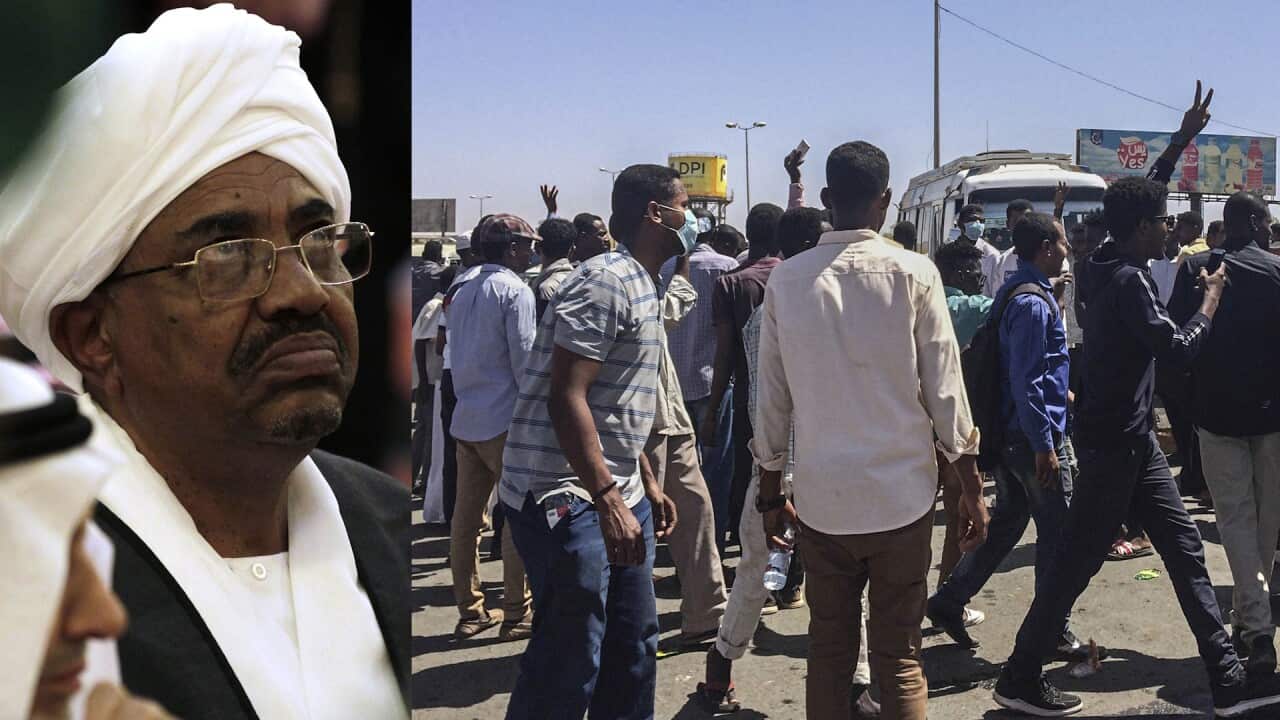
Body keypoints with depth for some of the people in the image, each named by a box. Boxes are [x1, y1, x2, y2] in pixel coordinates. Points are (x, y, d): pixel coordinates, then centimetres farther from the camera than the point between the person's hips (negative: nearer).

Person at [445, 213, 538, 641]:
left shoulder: (464, 293, 14)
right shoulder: (514, 290, -10)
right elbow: (524, 357, -15)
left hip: (466, 419, 8)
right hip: (505, 419, -8)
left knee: (466, 515, 8)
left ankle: (470, 611, 15)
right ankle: (516, 614, 2)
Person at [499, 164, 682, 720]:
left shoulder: (641, 288, 17)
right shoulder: (606, 280, -15)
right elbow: (566, 398, -23)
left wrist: (646, 483, 23)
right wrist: (608, 500, -26)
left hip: (617, 492, 10)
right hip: (567, 497, -10)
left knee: (634, 646, 15)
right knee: (569, 662, -4)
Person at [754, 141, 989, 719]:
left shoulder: (787, 280, 0)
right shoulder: (914, 274, -6)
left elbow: (773, 399, 5)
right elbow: (944, 389, -4)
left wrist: (770, 493, 14)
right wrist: (971, 487, 5)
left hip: (820, 499, 2)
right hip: (901, 496, -2)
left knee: (828, 653, 12)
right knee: (900, 658, 6)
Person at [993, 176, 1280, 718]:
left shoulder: (1119, 273, 10)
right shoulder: (1128, 280, -19)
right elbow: (1179, 348, -21)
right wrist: (1212, 297, -5)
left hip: (1134, 438, 10)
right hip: (1112, 443, -10)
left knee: (1185, 550, 10)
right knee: (1076, 562, -1)